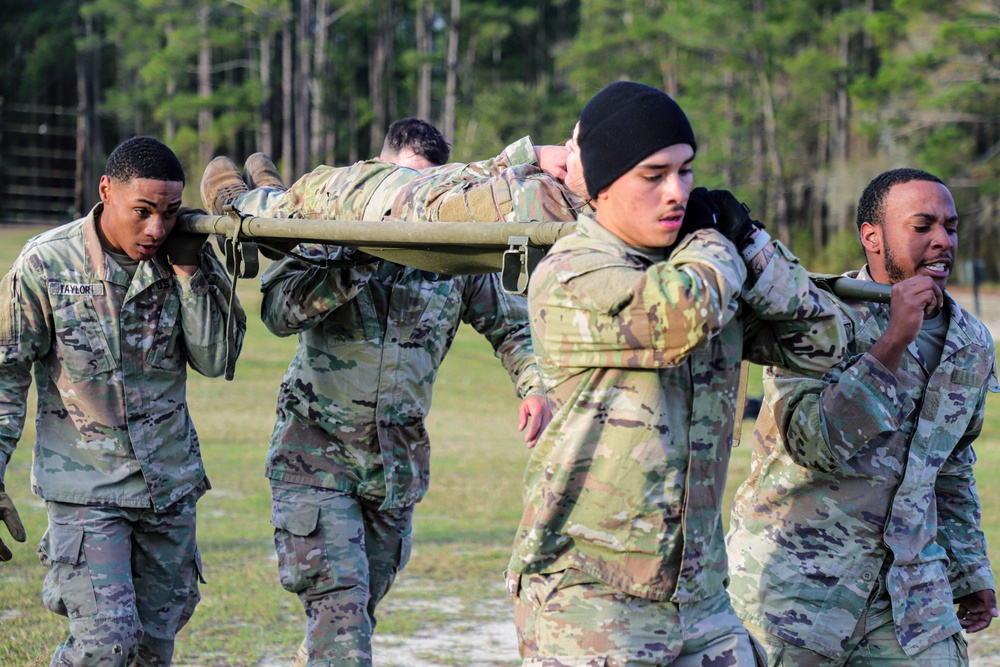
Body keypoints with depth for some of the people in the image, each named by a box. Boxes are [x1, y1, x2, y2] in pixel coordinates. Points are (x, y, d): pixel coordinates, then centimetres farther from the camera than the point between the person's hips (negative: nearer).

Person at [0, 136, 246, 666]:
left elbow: (215, 360, -4)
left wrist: (190, 272, -13)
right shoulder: (46, 264, -10)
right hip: (84, 487, -4)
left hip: (170, 483, 4)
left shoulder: (185, 261, 0)